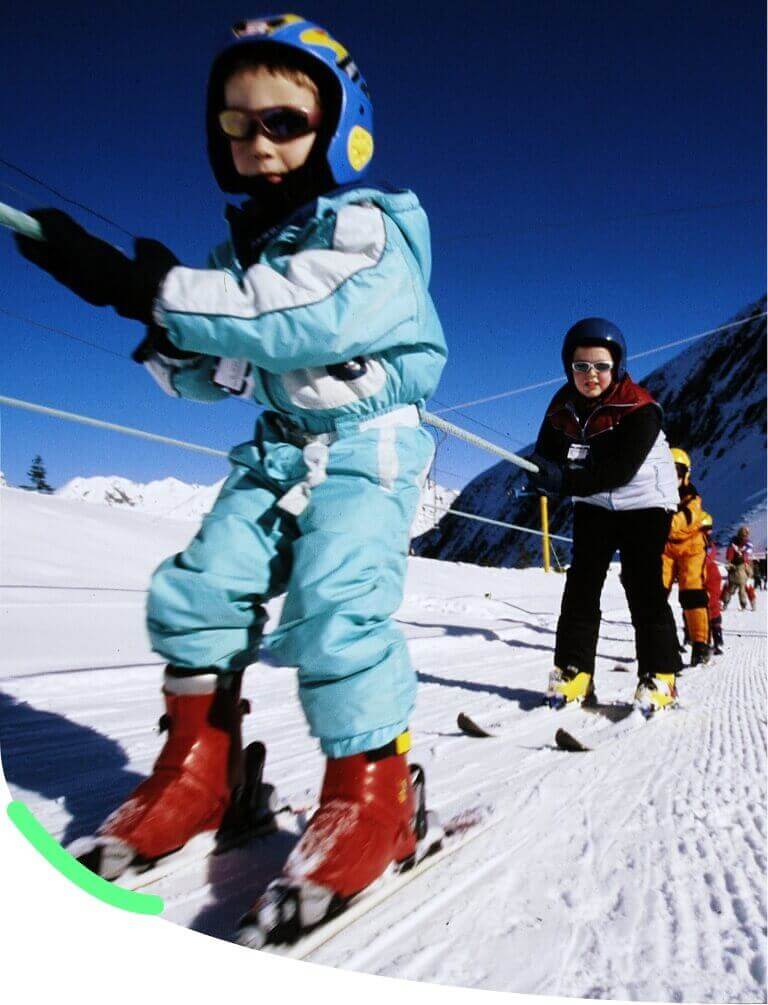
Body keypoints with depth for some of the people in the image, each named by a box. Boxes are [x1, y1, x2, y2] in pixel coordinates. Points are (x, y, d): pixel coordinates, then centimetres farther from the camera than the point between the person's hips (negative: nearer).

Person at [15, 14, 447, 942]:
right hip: (280, 448, 7)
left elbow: (300, 320, -28)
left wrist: (150, 290, -27)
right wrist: (174, 346, -10)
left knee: (335, 604, -23)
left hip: (369, 446, -6)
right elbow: (217, 376, 13)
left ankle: (372, 794, -6)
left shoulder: (365, 224, -9)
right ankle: (198, 768, 10)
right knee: (198, 587, -5)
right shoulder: (243, 246, 12)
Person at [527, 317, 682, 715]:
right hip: (594, 504, 5)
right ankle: (573, 671, 3)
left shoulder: (639, 409, -22)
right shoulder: (562, 407, -5)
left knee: (642, 585, -8)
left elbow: (620, 470, -31)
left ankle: (659, 676, 2)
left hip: (644, 502, -4)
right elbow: (547, 454, -7)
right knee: (582, 582, -1)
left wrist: (566, 480, -38)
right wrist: (542, 473, -31)